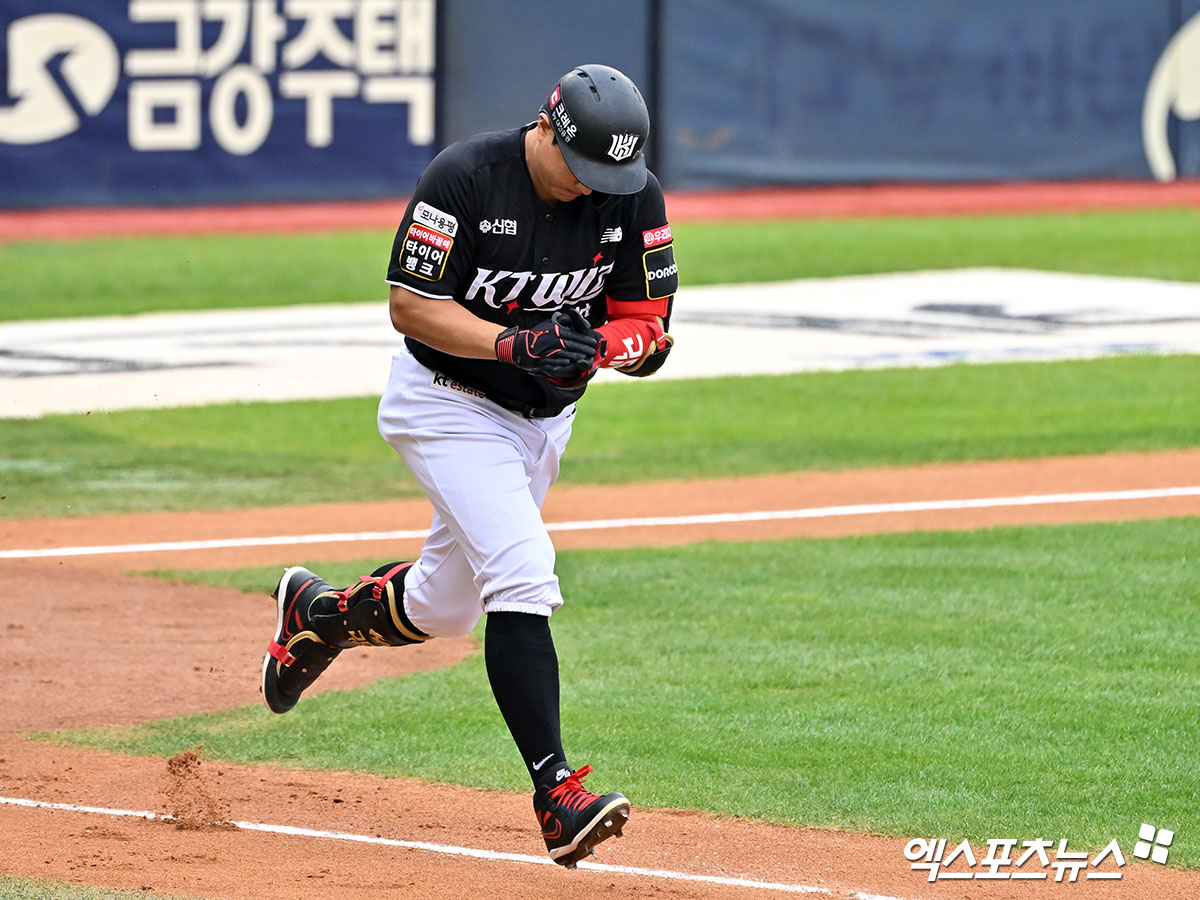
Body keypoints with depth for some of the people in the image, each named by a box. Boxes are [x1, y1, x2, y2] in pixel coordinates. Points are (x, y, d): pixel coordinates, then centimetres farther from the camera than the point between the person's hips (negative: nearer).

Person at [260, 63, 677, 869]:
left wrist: (598, 346, -30)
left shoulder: (635, 199, -10)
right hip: (450, 403, -6)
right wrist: (515, 343, -33)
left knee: (444, 607, 18)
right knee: (522, 576, -24)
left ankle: (319, 614, 49)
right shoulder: (465, 177, -22)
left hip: (545, 418, 6)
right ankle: (557, 793, -29)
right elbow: (410, 305, -19)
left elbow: (651, 332, -7)